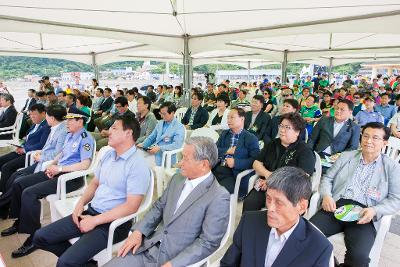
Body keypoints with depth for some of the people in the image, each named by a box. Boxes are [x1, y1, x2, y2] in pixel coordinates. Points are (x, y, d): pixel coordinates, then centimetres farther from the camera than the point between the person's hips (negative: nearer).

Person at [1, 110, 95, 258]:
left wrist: (59, 169, -18)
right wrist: (52, 164, 8)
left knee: (29, 193, -22)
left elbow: (85, 164, -23)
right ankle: (20, 221, 26)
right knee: (18, 183, 9)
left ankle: (34, 237, -9)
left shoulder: (85, 138, -13)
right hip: (58, 171, 10)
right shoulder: (69, 135, 15)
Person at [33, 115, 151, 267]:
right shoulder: (108, 155, 9)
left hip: (113, 222, -8)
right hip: (90, 211, 8)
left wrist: (95, 221, -18)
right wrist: (81, 203, 0)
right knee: (40, 237, 6)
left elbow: (131, 206, -21)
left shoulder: (138, 165, -18)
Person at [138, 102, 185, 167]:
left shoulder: (179, 127, -6)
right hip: (153, 151, 7)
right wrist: (143, 144, 4)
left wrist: (159, 148, -25)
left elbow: (177, 145, -18)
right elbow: (151, 137, 23)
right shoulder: (160, 123, 17)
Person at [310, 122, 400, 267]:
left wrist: (374, 210, -13)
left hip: (363, 215, -2)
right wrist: (326, 195, -6)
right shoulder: (346, 156, 16)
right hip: (336, 206, 2)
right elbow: (327, 178, 15)